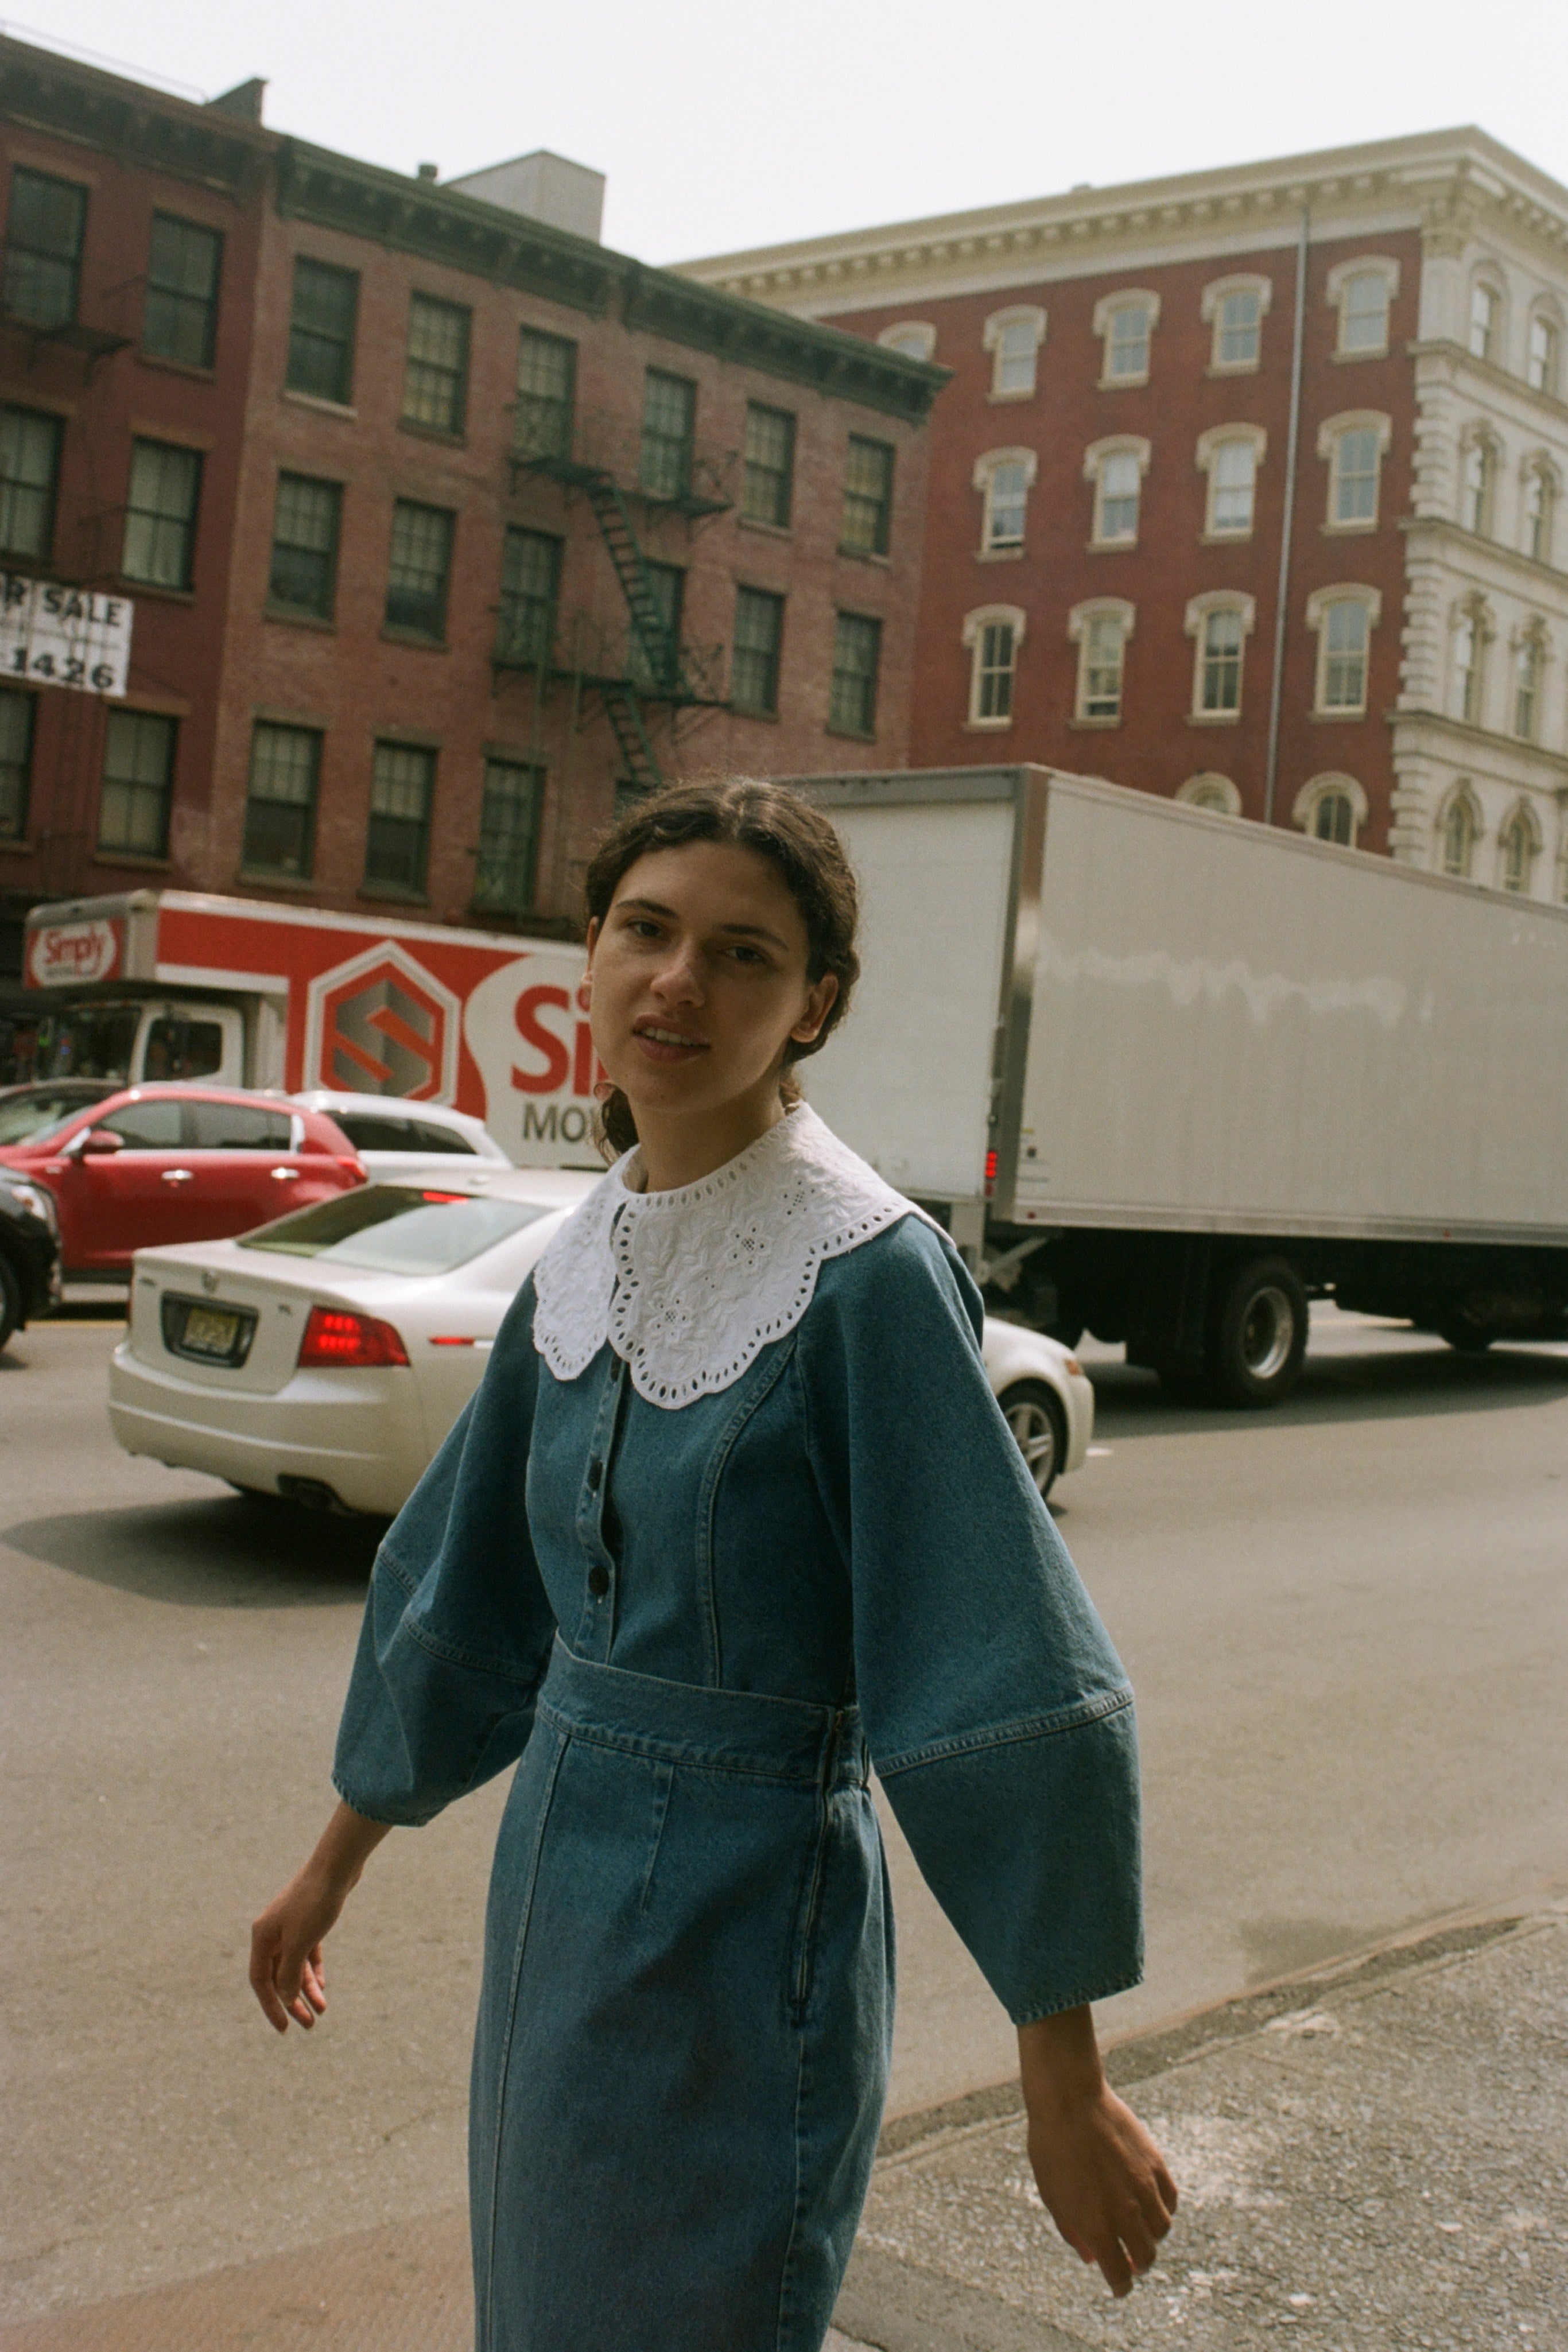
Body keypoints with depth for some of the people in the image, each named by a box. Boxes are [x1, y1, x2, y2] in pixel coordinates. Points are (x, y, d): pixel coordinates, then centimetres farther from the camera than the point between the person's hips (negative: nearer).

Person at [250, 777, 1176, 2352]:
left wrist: (1068, 2093, -16)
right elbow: (462, 1591, 14)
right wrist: (336, 1865, 22)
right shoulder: (586, 1262, 2)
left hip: (744, 1937, -7)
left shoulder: (871, 1272, -19)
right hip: (559, 1893, 7)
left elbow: (1004, 1689, -19)